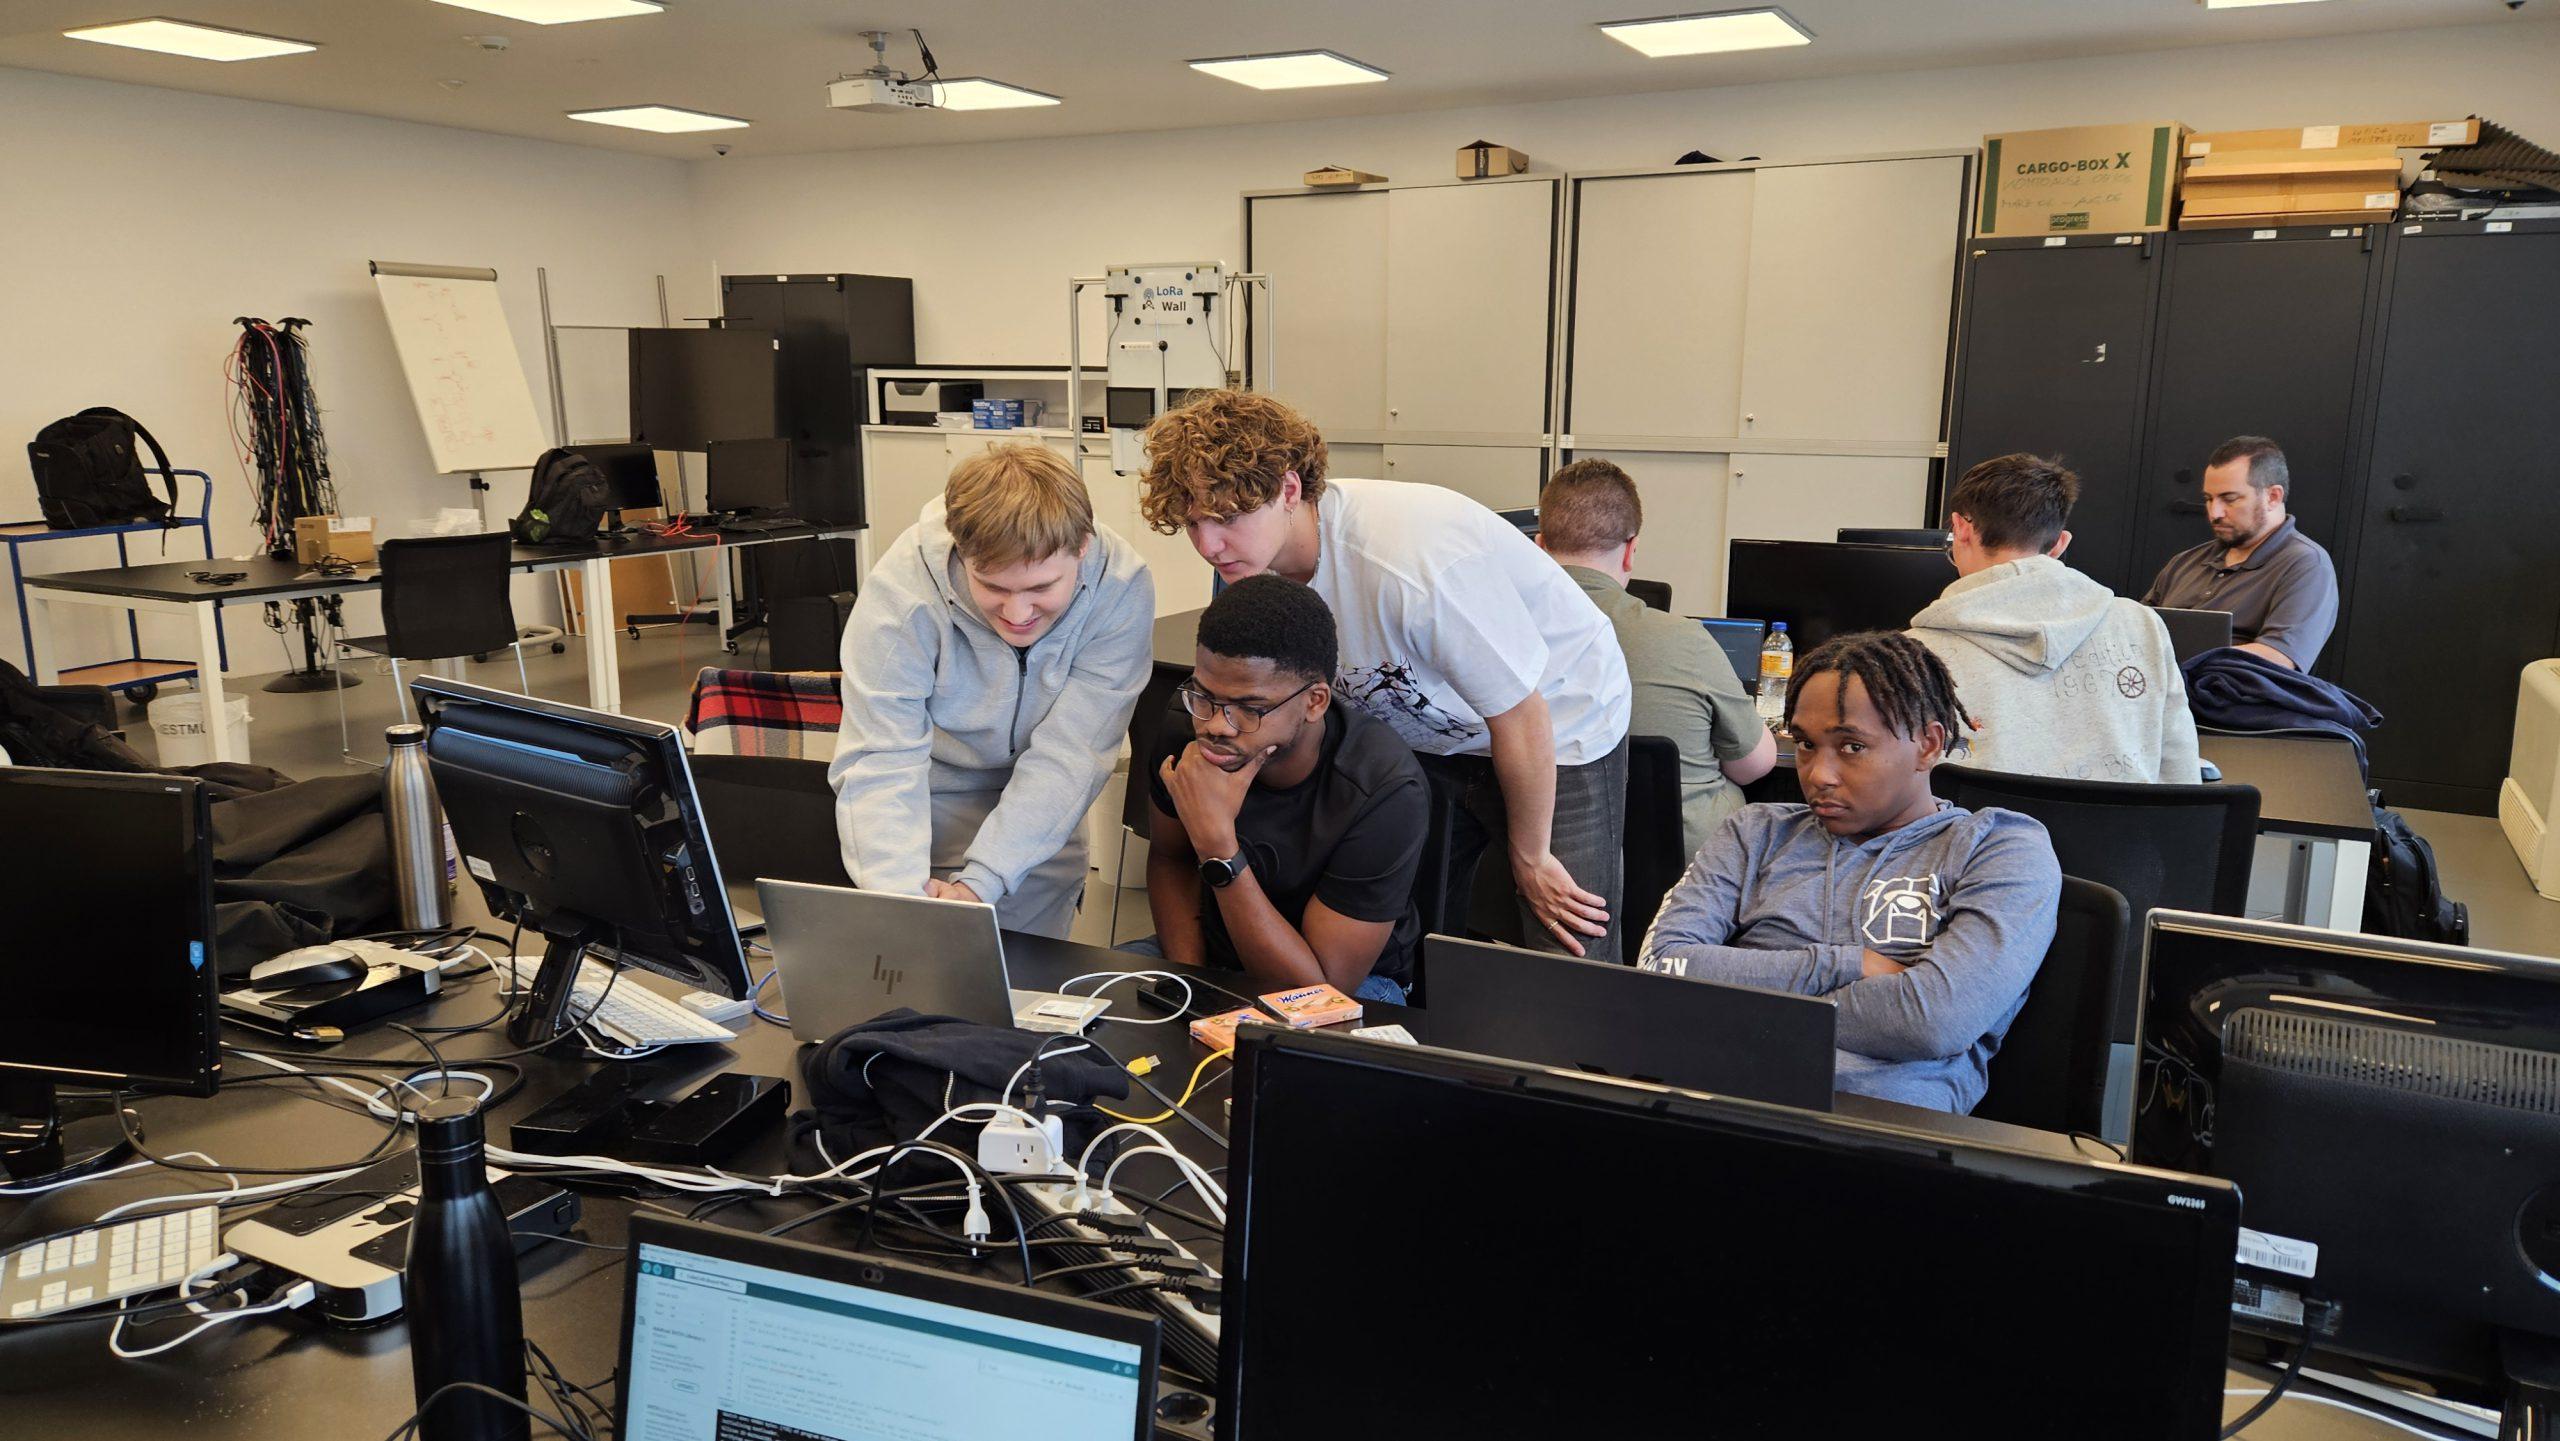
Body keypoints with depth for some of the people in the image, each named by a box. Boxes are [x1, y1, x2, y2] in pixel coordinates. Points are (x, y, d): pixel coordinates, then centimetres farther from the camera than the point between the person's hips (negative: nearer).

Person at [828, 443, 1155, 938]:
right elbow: (878, 765, -30)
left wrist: (979, 884, -36)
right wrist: (901, 898, -46)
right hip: (933, 804, -1)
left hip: (1039, 815, 2)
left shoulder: (1121, 587, -26)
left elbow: (1071, 755, -27)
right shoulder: (903, 589, -29)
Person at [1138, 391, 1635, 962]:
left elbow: (1520, 717, -25)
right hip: (1431, 732, 6)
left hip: (1560, 727, -6)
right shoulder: (1259, 556, -14)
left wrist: (1530, 857, -11)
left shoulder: (1413, 562, -37)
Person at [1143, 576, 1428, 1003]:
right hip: (1213, 955, 4)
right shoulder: (1185, 734, -14)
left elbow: (1320, 990, -27)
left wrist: (1216, 844, -35)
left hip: (1355, 982, -4)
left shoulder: (1386, 792, -30)